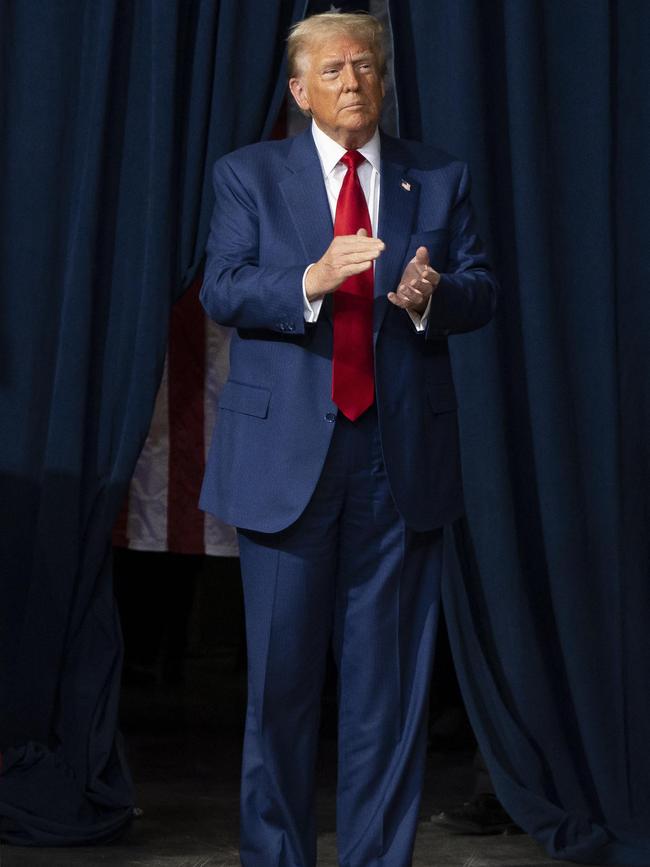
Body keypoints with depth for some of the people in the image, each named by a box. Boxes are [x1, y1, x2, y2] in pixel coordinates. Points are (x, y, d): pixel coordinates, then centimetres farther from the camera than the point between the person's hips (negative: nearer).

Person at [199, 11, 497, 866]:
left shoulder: (440, 178, 10)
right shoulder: (249, 175, 6)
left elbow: (481, 291, 6)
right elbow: (222, 291, -6)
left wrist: (433, 296, -17)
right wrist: (312, 280, -24)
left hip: (403, 454, 1)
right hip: (287, 451, -1)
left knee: (390, 674, 4)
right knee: (281, 669, 3)